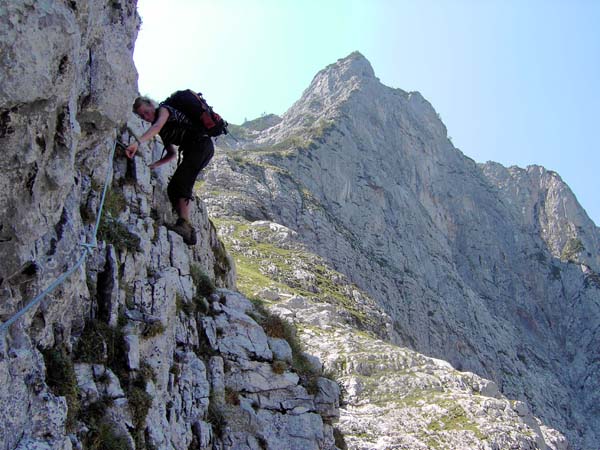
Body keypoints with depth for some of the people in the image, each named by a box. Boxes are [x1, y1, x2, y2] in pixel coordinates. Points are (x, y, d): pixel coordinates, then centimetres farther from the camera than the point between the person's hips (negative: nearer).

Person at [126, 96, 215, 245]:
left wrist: (138, 142, -41)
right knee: (173, 188, 0)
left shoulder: (164, 109, -3)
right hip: (193, 150, 9)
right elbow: (172, 154, 25)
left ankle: (185, 223, -37)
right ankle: (188, 232, -7)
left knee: (181, 180, -25)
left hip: (201, 144, -9)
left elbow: (157, 126, -26)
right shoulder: (163, 129, 22)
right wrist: (155, 165, 9)